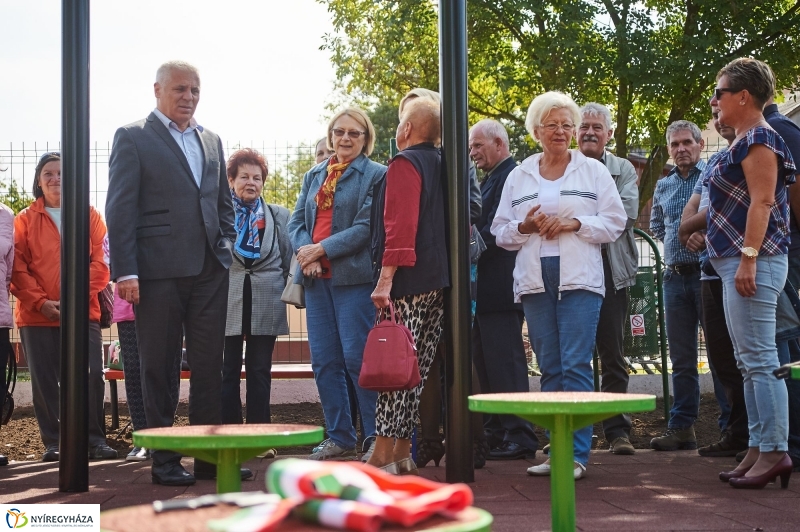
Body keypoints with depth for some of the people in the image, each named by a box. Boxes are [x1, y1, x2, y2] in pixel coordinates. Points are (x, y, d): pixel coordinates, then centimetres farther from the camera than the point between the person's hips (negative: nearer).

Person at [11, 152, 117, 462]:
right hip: (36, 316, 1)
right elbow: (18, 268, 2)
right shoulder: (25, 220, 9)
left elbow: (100, 262, 1)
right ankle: (52, 443, 11)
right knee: (44, 382, 2)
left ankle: (95, 440, 3)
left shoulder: (89, 216, 9)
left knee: (91, 376, -7)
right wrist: (41, 302, -11)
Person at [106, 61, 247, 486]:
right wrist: (125, 272, -12)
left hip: (210, 271, 5)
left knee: (209, 366, 6)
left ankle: (209, 457, 13)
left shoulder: (211, 141, 18)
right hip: (158, 271, -5)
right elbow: (120, 209, -5)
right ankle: (164, 460, 12)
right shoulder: (132, 138, 1)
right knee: (158, 368, 4)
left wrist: (226, 245, 9)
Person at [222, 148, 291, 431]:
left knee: (260, 372, 5)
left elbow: (289, 259, 11)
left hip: (266, 306, 1)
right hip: (227, 303, -1)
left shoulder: (279, 215, 11)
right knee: (228, 372, 2)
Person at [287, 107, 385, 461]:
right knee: (324, 361, 7)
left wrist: (321, 250, -15)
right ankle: (340, 438, 18)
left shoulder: (375, 176, -2)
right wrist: (306, 252, -9)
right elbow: (297, 220, 11)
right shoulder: (313, 176, 17)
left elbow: (365, 227, -11)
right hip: (316, 277, 6)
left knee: (357, 358, -7)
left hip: (354, 276, -6)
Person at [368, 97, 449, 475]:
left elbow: (400, 225, -19)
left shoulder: (404, 164, -8)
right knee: (418, 367, 10)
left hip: (409, 282, -8)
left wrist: (386, 278, -22)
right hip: (440, 280, 9)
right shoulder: (443, 167, 17)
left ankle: (383, 457, -9)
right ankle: (403, 452, 15)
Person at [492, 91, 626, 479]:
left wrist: (575, 223, -11)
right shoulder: (518, 176, 15)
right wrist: (525, 227, -7)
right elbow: (500, 232, 14)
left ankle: (577, 454, -6)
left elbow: (615, 222, 4)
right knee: (549, 368, 5)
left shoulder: (593, 171, 9)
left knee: (576, 365, -9)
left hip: (579, 279, -3)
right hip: (534, 280, 3)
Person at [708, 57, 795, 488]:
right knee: (750, 361, 10)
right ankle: (758, 449, 14)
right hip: (738, 262, 11)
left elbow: (762, 202, -18)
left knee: (759, 359, -10)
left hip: (753, 262, -11)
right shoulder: (744, 142, 20)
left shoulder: (759, 139, -10)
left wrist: (748, 257, -23)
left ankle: (774, 452, -8)